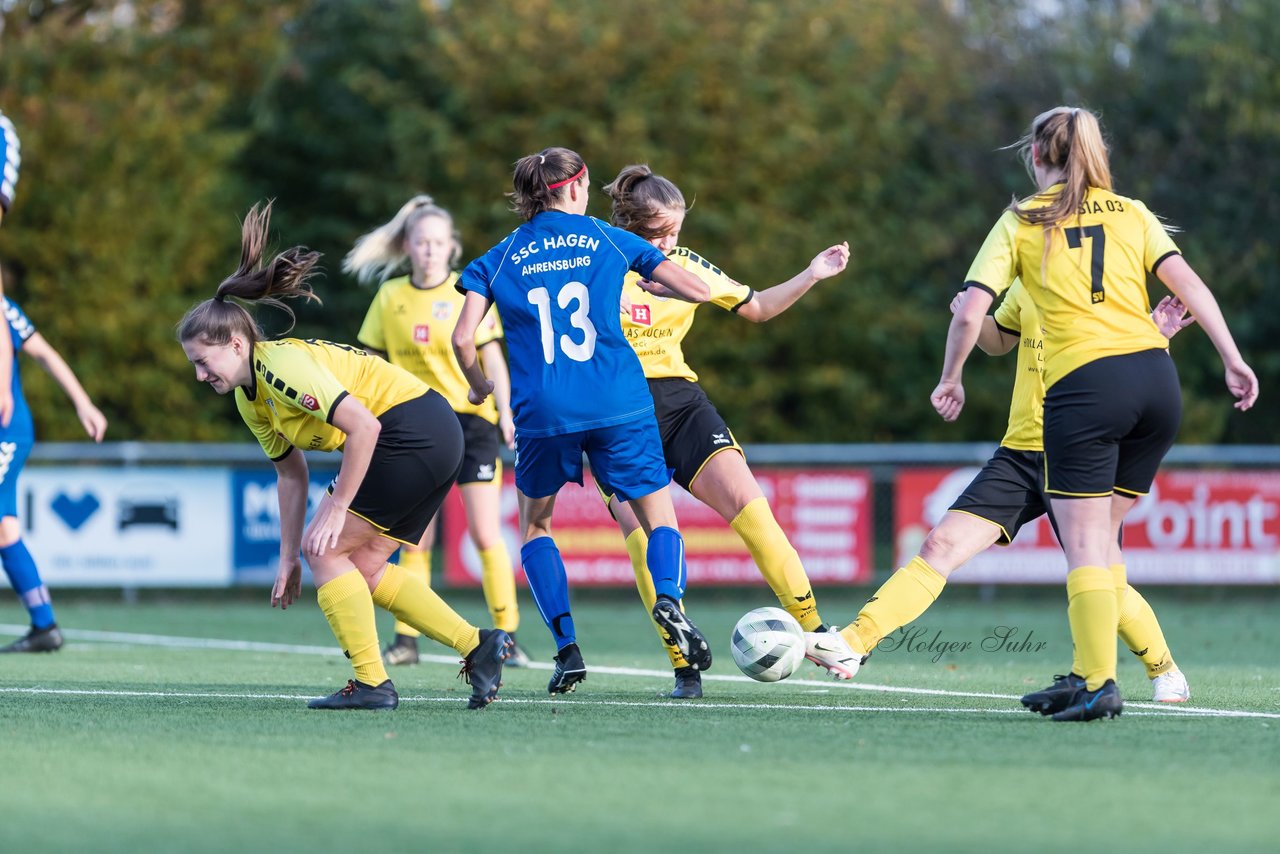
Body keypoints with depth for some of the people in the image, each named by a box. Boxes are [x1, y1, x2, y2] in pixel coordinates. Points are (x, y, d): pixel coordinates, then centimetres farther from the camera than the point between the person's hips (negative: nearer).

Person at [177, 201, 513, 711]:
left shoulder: (282, 366, -21)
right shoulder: (249, 400, 9)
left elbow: (363, 426, -27)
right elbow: (291, 473, 18)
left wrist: (336, 511, -23)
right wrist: (288, 557, 15)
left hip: (413, 432, -10)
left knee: (327, 551, -7)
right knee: (362, 568, 11)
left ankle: (372, 684, -4)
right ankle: (478, 646, 14)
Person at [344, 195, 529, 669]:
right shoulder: (390, 297, 4)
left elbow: (492, 359, -2)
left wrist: (505, 414, -10)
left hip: (470, 416, -2)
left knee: (485, 533, -7)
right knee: (414, 539, 1)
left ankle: (507, 636, -2)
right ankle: (406, 639, 6)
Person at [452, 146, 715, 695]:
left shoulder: (499, 259, 9)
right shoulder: (607, 240, 9)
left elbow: (463, 338, 0)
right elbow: (699, 291, 9)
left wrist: (478, 387, 20)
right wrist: (655, 285, 30)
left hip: (542, 413, 1)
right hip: (619, 405, -1)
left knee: (535, 525, 21)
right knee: (659, 517, 11)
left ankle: (566, 645, 5)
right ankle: (668, 598, -22)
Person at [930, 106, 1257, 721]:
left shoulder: (1021, 223, 8)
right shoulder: (1131, 213, 16)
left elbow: (970, 313, 1)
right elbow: (1188, 285, 5)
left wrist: (951, 380, 15)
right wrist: (1233, 361, 5)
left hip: (1083, 383, -4)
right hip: (1155, 373, 4)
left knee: (1085, 543, -3)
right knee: (1103, 532, 17)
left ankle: (1100, 686, -13)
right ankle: (1090, 672, 15)